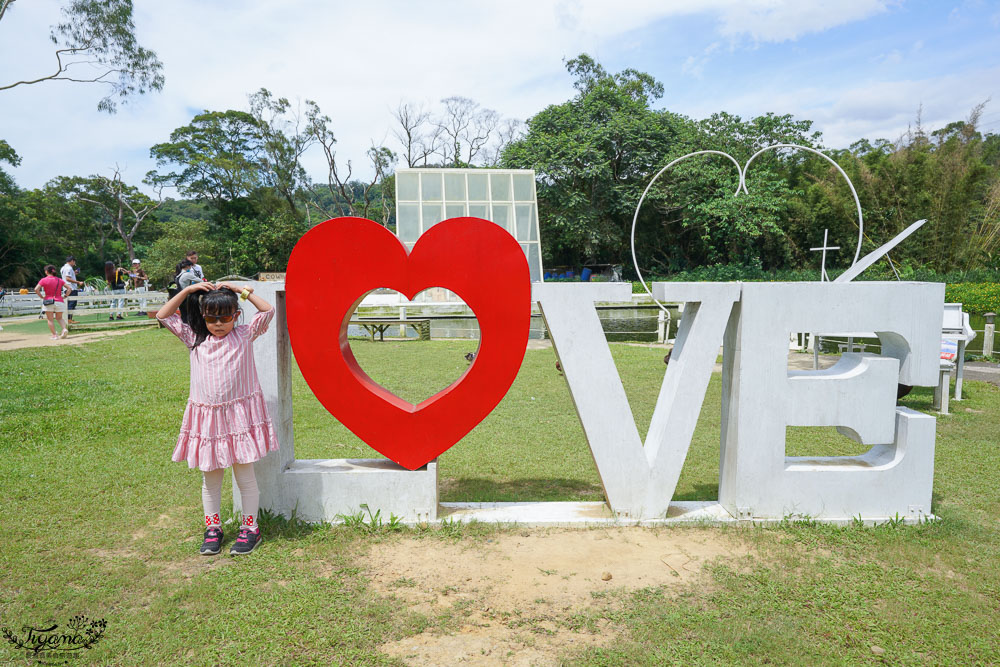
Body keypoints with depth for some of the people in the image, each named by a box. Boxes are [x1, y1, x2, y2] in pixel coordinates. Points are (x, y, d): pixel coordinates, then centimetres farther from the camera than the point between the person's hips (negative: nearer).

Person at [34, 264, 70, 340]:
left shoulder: (43, 280, -1)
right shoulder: (59, 280, 7)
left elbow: (36, 289, -13)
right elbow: (69, 288, 2)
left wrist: (41, 297, -1)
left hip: (48, 302, -3)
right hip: (59, 301, 3)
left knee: (50, 319, 7)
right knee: (59, 318, 18)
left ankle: (54, 335, 0)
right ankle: (65, 328, -9)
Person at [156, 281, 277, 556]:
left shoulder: (244, 335, 0)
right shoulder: (195, 339, 6)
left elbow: (268, 311, -7)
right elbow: (163, 316, 6)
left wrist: (240, 290, -5)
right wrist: (187, 290, -1)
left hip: (239, 414, -2)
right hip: (206, 417, 3)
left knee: (245, 476, 4)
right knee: (210, 478, 12)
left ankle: (250, 528, 16)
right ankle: (213, 528, 26)